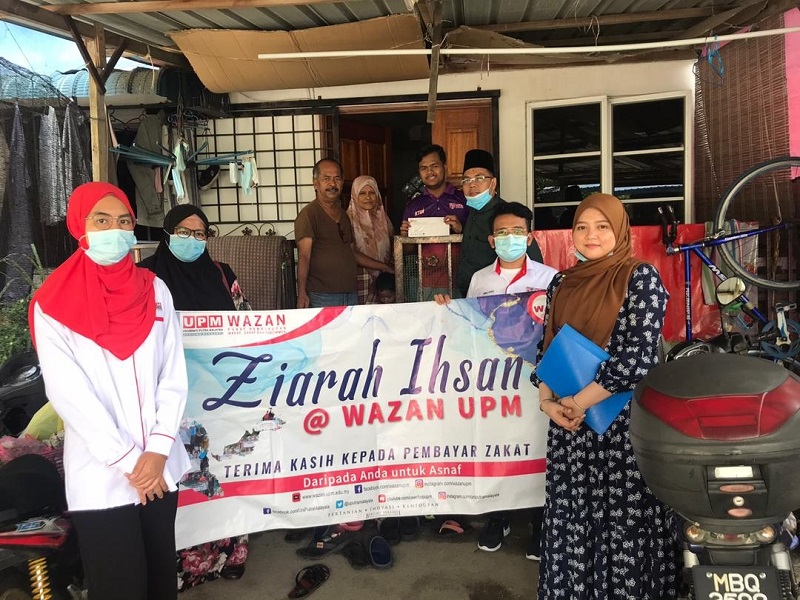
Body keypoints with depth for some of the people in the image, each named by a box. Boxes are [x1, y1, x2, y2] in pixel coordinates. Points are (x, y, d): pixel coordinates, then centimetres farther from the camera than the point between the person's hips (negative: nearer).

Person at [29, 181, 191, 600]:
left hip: (160, 465, 4)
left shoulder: (154, 290, 5)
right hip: (100, 476, -3)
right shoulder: (53, 305, -6)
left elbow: (174, 375, 1)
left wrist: (158, 450, -9)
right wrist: (128, 461, -12)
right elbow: (69, 395, -11)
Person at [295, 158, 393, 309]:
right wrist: (302, 294, -21)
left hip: (350, 294, 7)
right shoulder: (308, 215, -4)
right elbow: (304, 256, -12)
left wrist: (386, 268, 27)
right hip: (323, 297, -7)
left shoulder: (343, 215, 19)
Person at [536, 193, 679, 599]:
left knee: (625, 526, 2)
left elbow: (637, 356, -15)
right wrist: (547, 401, -5)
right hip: (568, 424, 5)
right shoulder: (562, 283, 10)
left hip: (624, 423, -5)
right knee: (570, 523, 12)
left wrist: (579, 402, -13)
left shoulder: (641, 278, -7)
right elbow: (548, 349, 12)